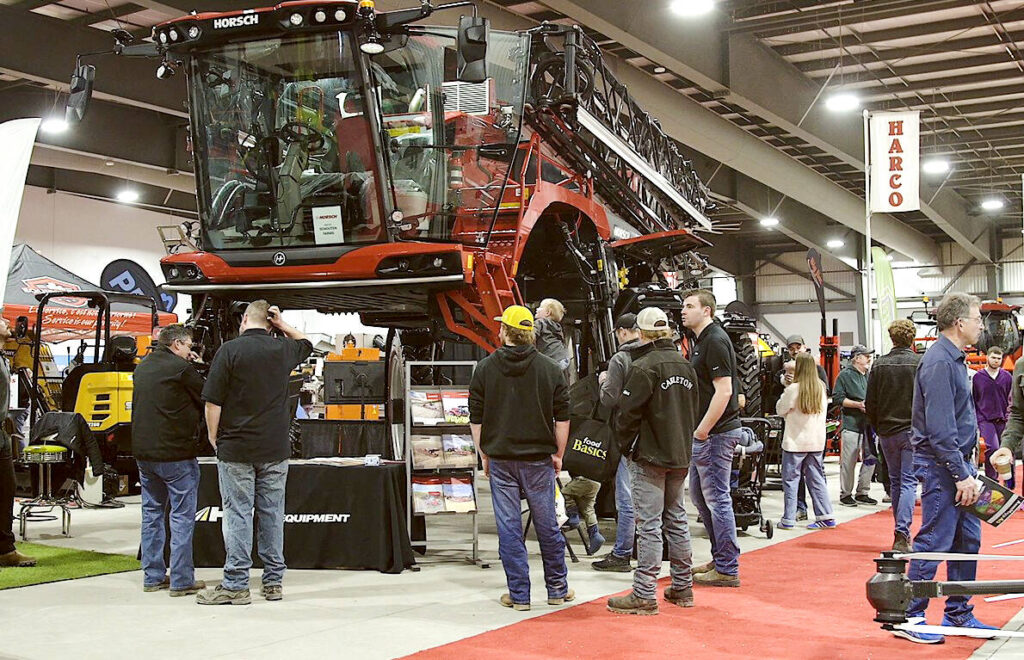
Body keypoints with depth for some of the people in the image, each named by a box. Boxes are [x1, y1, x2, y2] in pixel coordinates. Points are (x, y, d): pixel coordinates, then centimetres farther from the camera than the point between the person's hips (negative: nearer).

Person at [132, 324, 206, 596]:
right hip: (176, 453, -8)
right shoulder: (181, 368, -12)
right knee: (182, 516, -1)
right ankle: (181, 580, -1)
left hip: (143, 452, 8)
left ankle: (153, 576, 18)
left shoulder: (142, 367, 11)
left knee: (152, 513, 15)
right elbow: (208, 400, -6)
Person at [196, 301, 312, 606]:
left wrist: (214, 437, 4)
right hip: (275, 450, 4)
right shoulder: (283, 349, 5)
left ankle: (235, 585, 2)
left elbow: (213, 402, -9)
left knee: (238, 515, -1)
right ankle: (273, 581, 15)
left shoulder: (230, 350, -7)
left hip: (236, 449, -3)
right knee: (272, 513, 9)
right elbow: (306, 344, 30)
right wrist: (282, 325, 17)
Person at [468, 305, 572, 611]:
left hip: (500, 459, 0)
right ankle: (557, 589, 21)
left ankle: (519, 594, 7)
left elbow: (476, 419, 2)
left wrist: (485, 455, 12)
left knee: (509, 527, 4)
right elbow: (562, 417, 1)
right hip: (539, 459, 1)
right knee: (547, 525, 11)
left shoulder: (485, 368, 0)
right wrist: (558, 454, 11)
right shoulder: (550, 368, 0)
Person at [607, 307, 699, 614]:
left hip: (649, 456, -7)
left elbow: (628, 413, -14)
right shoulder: (686, 366, 10)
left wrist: (625, 445, 1)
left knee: (649, 525, -6)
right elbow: (695, 411, 16)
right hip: (681, 457, 8)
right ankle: (682, 588, 22)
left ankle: (644, 594, -4)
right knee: (677, 520, 15)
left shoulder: (643, 367, -15)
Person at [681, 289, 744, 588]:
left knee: (717, 498, -5)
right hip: (705, 432, 11)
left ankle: (727, 569, 2)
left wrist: (703, 430, -21)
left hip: (716, 433, -11)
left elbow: (723, 391, -23)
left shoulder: (715, 341, -15)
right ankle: (720, 558, 26)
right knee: (699, 495, 17)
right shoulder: (700, 341, 17)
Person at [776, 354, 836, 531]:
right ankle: (826, 517, 9)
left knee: (790, 479, 3)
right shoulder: (820, 388, 3)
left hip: (796, 441, -5)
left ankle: (788, 519, 3)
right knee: (816, 478, 12)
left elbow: (780, 409, -3)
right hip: (817, 441, 5)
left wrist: (785, 392, 8)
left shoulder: (794, 388, -15)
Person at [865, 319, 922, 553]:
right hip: (913, 431, -3)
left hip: (887, 432, 3)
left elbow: (870, 404, 2)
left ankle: (901, 533, 22)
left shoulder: (880, 365, 0)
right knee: (909, 481, -2)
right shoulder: (920, 363, -7)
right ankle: (902, 534, -14)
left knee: (895, 481, 15)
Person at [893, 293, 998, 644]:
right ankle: (908, 618, 4)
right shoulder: (939, 362, -18)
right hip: (941, 467, -10)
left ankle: (959, 614, 23)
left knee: (967, 540, 13)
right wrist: (961, 476, -20)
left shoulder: (954, 358, 14)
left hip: (959, 462, 10)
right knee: (933, 544, -5)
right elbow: (939, 430, -22)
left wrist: (968, 470, 18)